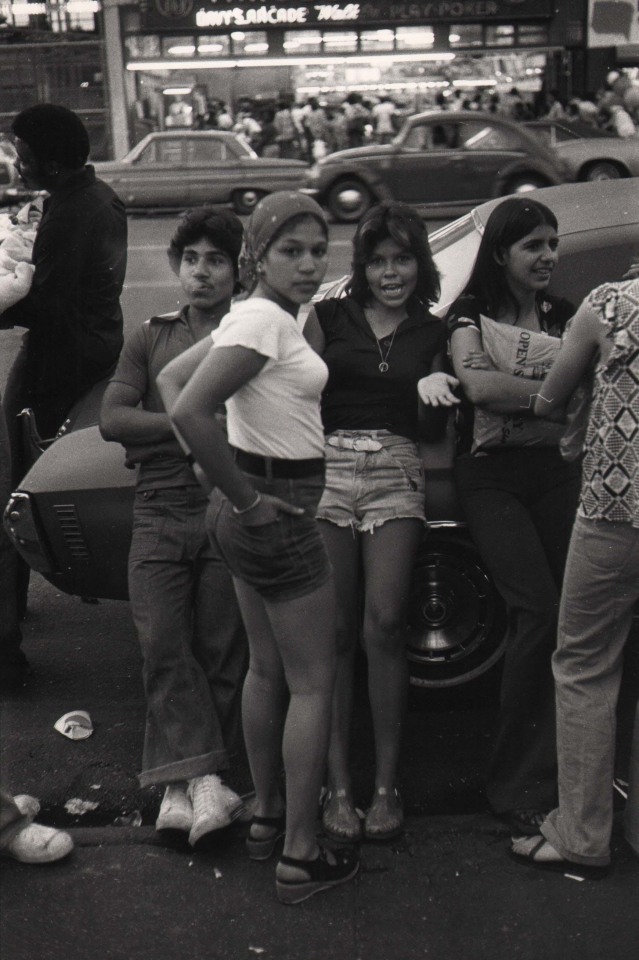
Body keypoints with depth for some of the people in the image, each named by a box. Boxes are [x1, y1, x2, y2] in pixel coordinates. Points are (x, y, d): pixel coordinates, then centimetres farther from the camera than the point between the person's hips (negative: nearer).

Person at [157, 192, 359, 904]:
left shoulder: (261, 315, 10)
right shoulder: (263, 318, -19)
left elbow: (171, 379, 18)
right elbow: (189, 410, -30)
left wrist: (226, 484, 12)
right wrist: (245, 498, -19)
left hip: (256, 509, 10)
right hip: (279, 513, -10)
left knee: (267, 670, 19)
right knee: (313, 683, 0)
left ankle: (265, 817, 33)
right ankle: (300, 857, 9)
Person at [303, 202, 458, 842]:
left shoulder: (431, 333, 15)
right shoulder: (328, 317, 10)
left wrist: (440, 393, 2)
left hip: (396, 474, 1)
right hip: (327, 467, -1)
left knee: (384, 626, -10)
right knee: (336, 632, -2)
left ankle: (386, 782, 2)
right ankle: (338, 783, 7)